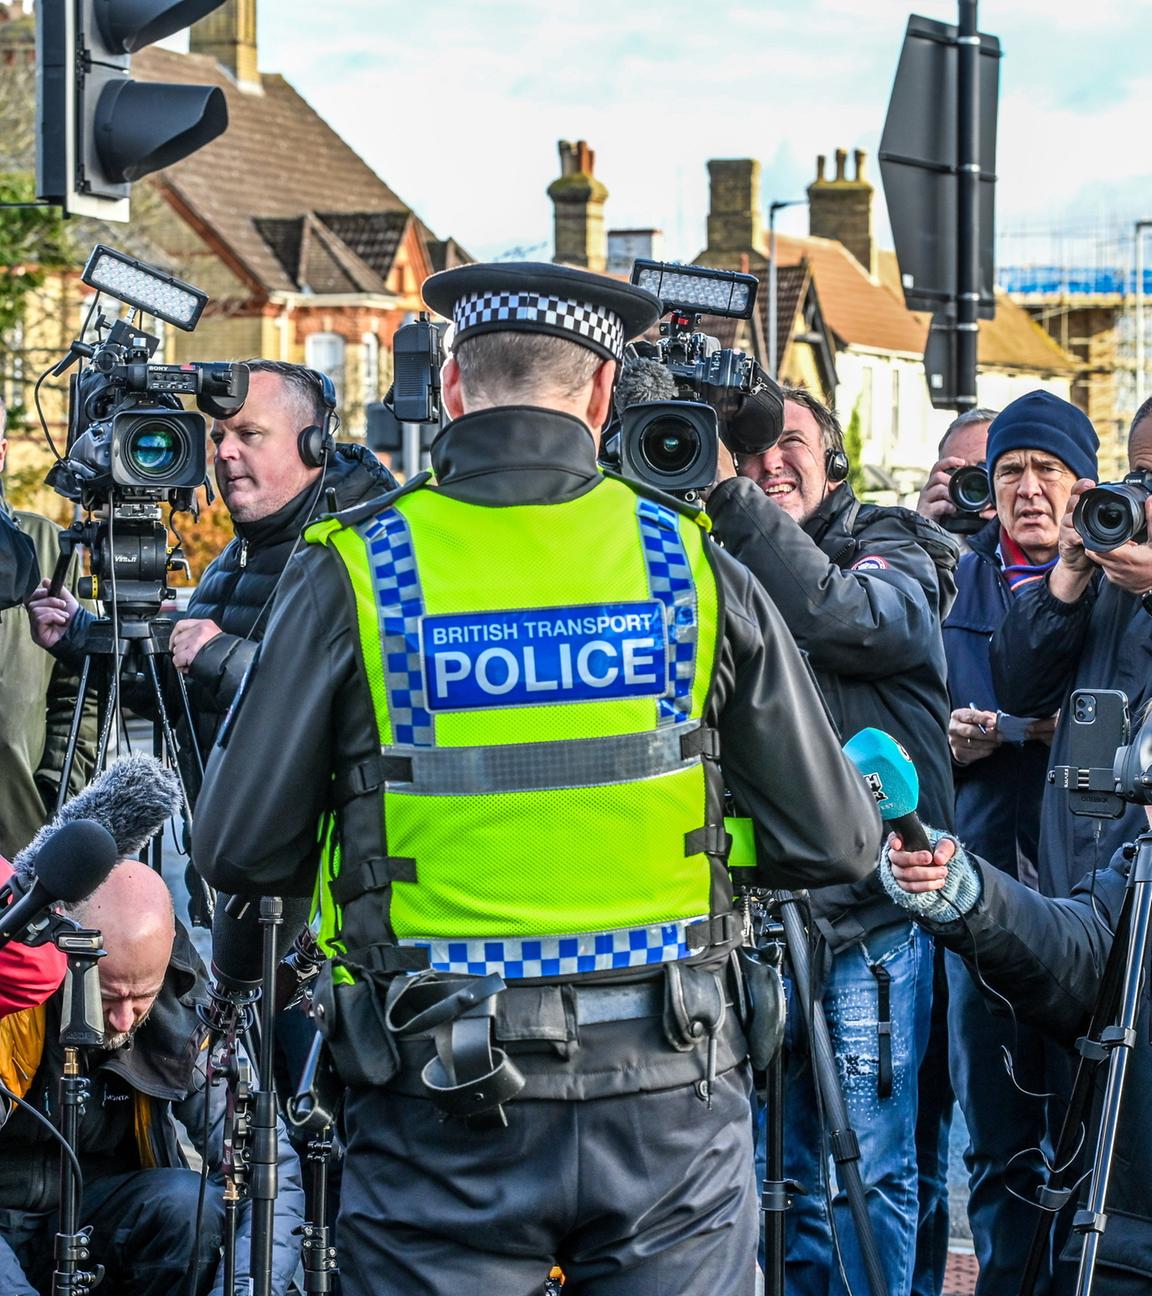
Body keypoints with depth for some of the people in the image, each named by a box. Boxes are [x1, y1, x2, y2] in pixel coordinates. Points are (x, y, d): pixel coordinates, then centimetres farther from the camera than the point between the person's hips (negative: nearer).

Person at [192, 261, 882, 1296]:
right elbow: (831, 846, 1)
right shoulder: (694, 565, -2)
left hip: (444, 1105, -1)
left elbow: (240, 852, -3)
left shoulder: (356, 571, -6)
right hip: (669, 1094, 1)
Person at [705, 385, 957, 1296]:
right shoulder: (730, 564, 12)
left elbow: (838, 617, -23)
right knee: (782, 1162, 12)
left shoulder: (894, 553, -1)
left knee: (870, 1166, 0)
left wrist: (731, 494, -25)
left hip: (869, 912, -4)